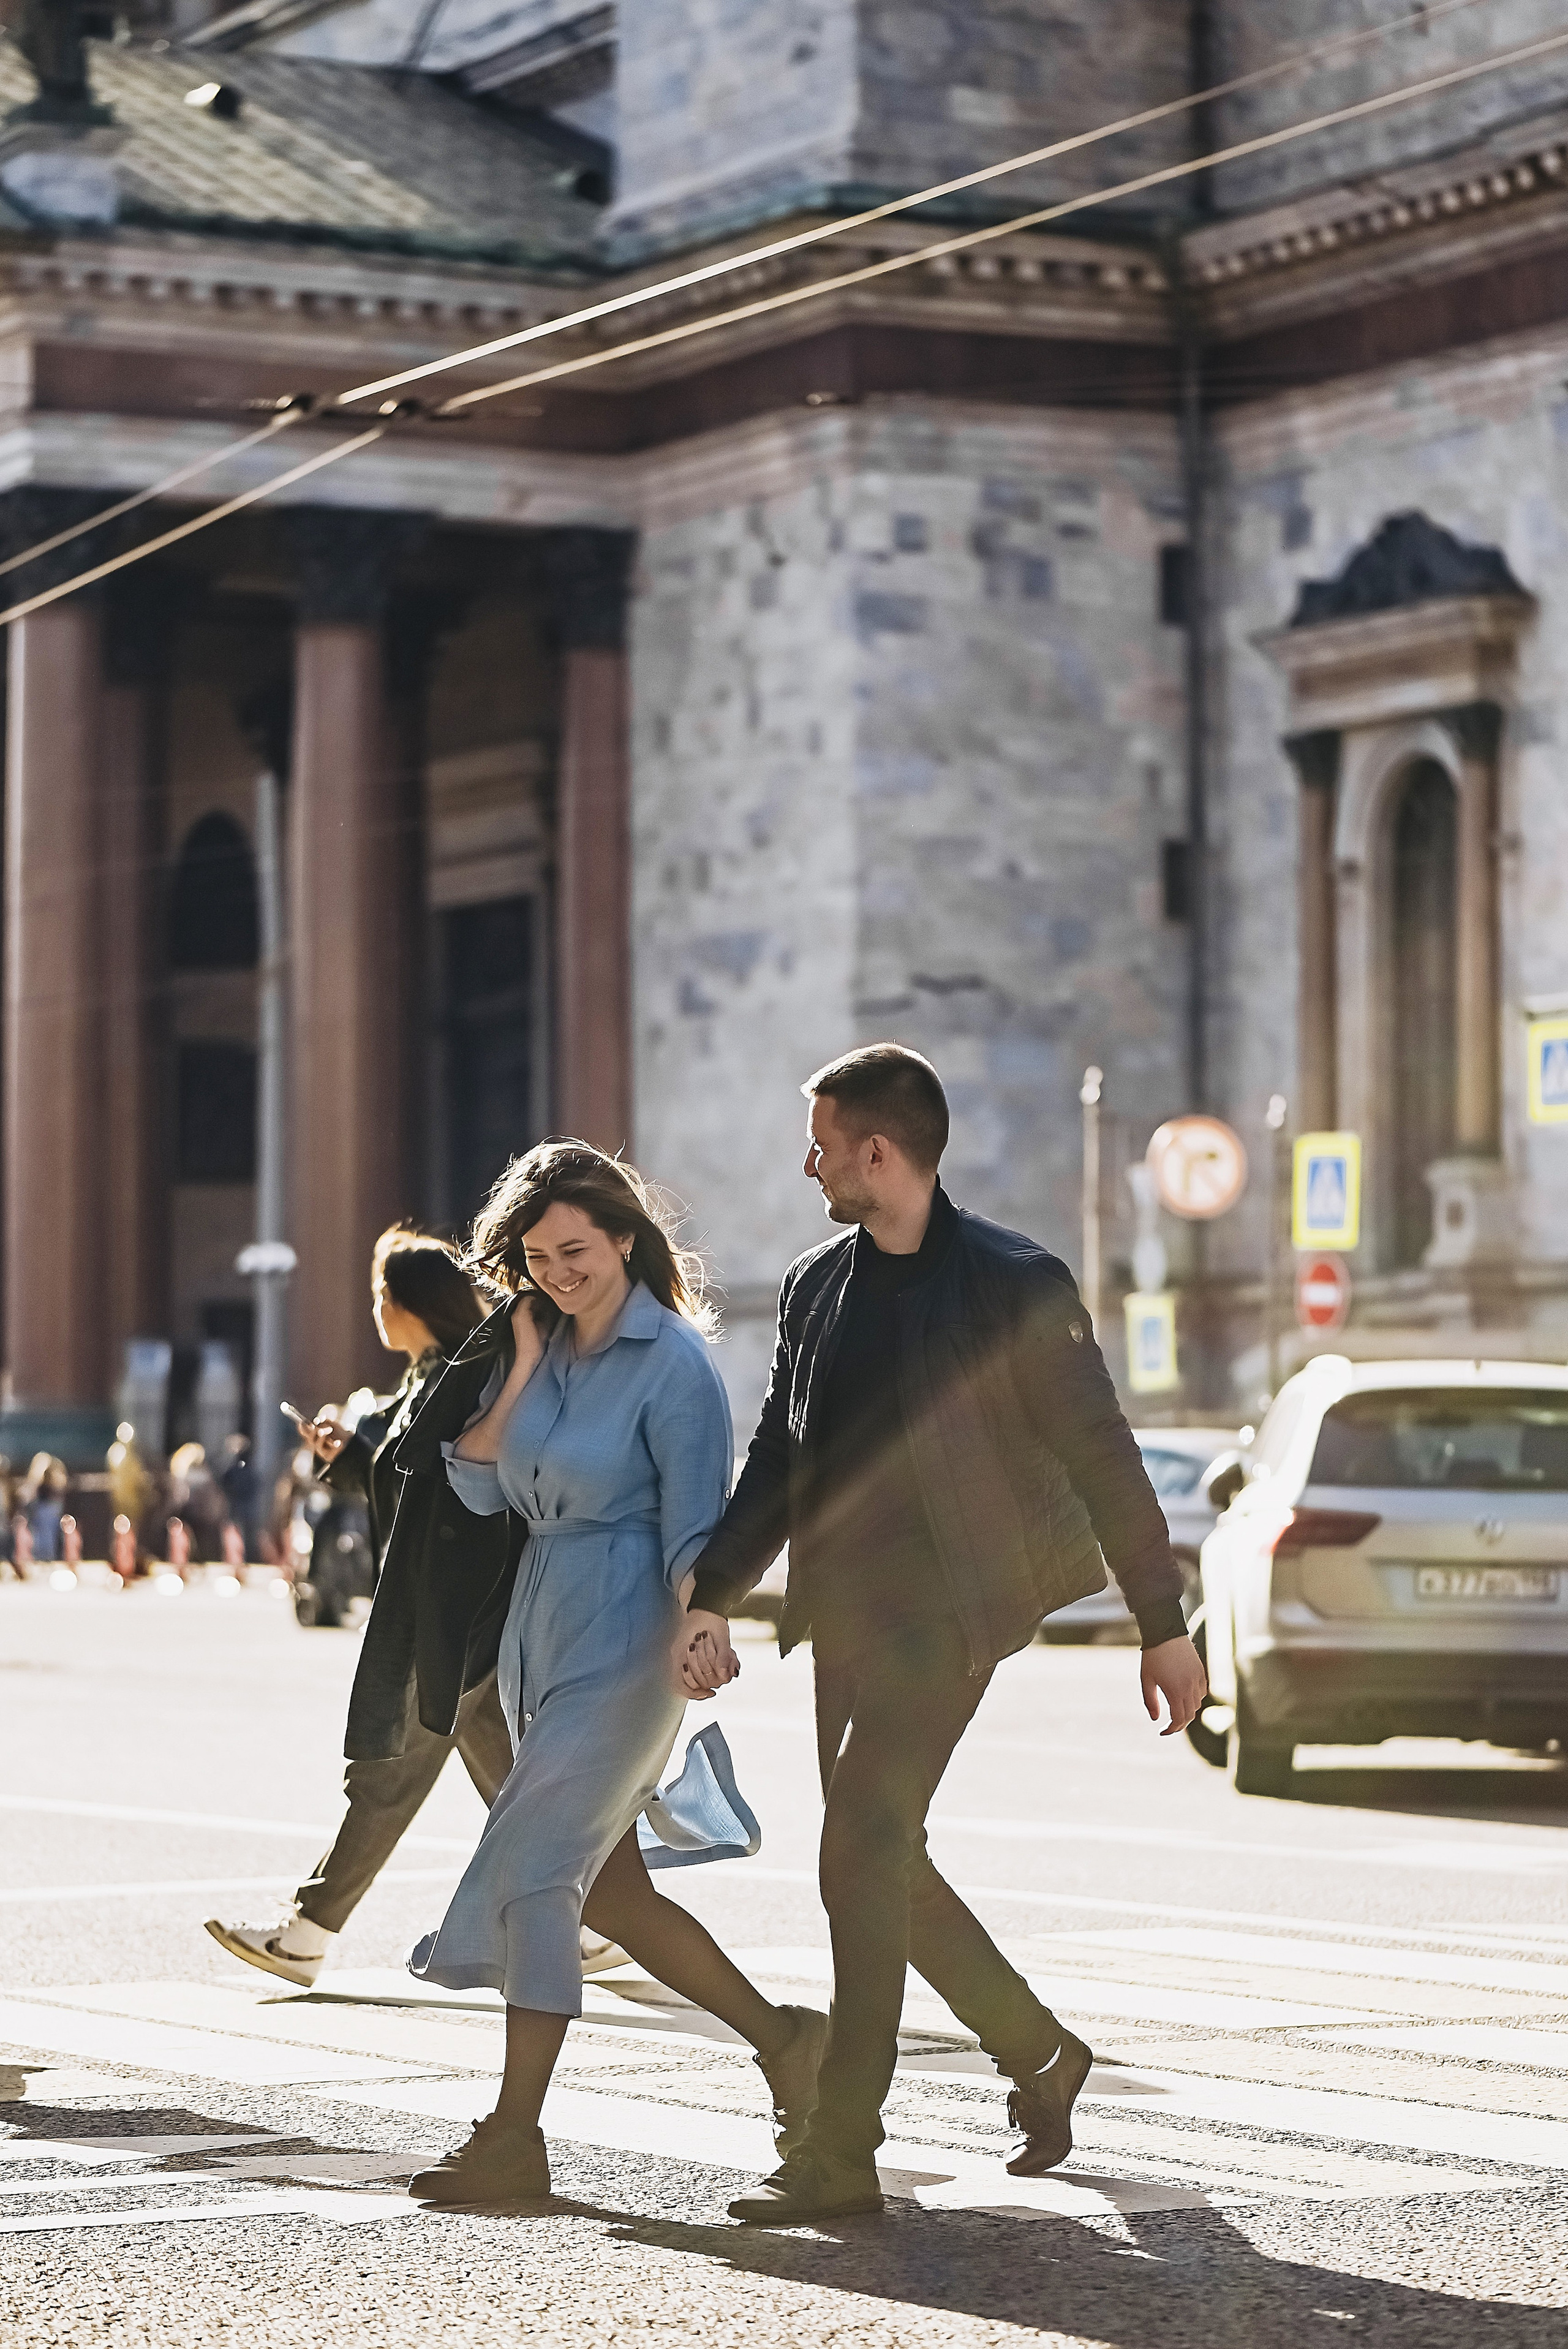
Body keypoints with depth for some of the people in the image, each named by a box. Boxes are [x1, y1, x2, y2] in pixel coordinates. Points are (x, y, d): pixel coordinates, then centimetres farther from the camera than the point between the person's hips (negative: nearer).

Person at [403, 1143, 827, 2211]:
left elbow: (696, 1521, -13)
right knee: (609, 1887, 10)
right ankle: (784, 2039, 24)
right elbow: (478, 1483, 7)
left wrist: (703, 1623, -29)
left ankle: (515, 2140, -13)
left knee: (532, 1865, -14)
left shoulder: (673, 1363, -10)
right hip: (544, 1627, 8)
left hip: (624, 1633, -8)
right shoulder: (542, 1341, 10)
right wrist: (523, 1368, -4)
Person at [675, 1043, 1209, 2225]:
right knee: (885, 1864, 11)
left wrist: (1165, 1624, -3)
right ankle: (1039, 2053, 31)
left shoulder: (1014, 1284, -6)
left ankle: (840, 2156, -11)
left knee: (861, 1855, -14)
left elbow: (1100, 1457, -4)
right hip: (844, 1616, 7)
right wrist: (714, 1595, 1)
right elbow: (777, 1461, 15)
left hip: (945, 1609, -7)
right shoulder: (814, 1285, 13)